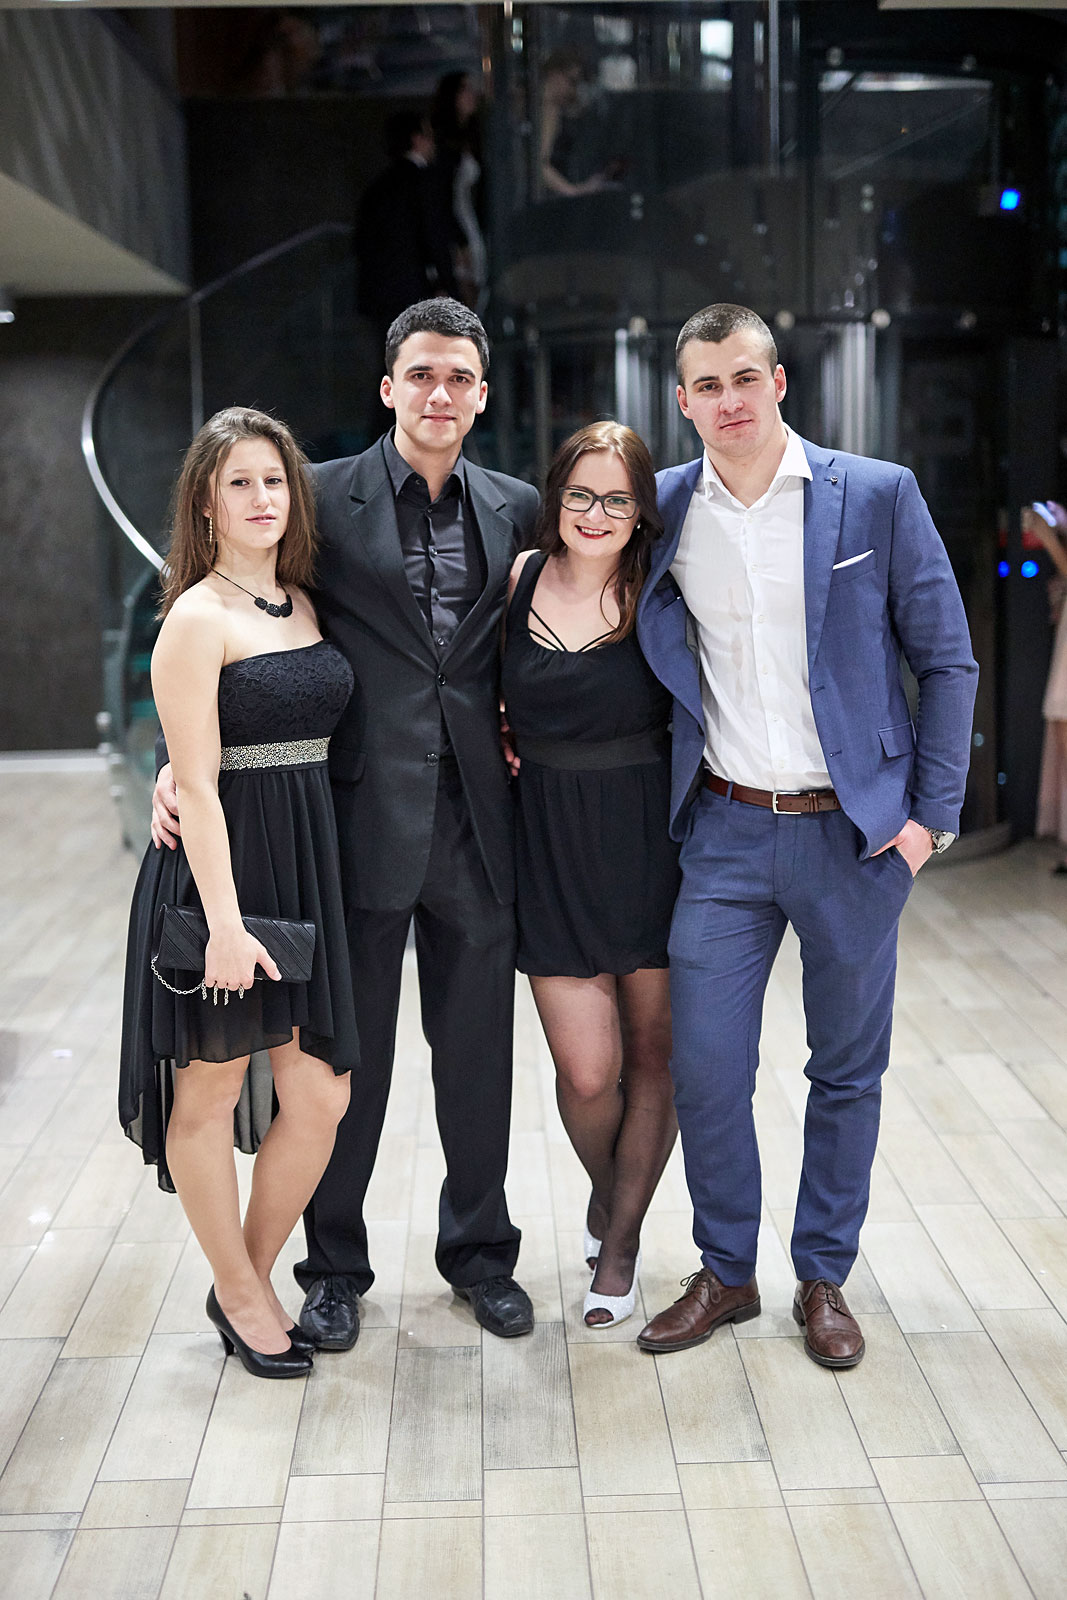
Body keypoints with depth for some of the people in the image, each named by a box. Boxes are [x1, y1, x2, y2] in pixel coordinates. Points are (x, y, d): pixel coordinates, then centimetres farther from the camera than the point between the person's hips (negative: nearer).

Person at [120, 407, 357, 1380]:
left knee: (321, 1096, 6)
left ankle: (253, 1280, 27)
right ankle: (239, 1297, 26)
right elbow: (198, 781, -14)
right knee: (211, 1090, 9)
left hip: (307, 867, 7)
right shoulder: (197, 618, -9)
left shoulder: (303, 602, 12)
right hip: (221, 870, -7)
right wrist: (225, 919, -19)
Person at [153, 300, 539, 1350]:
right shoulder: (324, 497, -2)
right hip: (364, 818, -3)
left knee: (478, 1050, 13)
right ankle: (334, 1265, 27)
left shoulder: (516, 508, 9)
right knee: (349, 1055, 9)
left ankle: (479, 1249, 31)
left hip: (478, 819, 3)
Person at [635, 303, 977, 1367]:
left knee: (847, 1069, 10)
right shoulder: (664, 508, 3)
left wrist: (931, 812, -5)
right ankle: (724, 1273, 23)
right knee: (704, 1068, 1)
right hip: (726, 832, 2)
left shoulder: (878, 496, -4)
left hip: (857, 833, -1)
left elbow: (946, 662, 0)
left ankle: (823, 1278, 28)